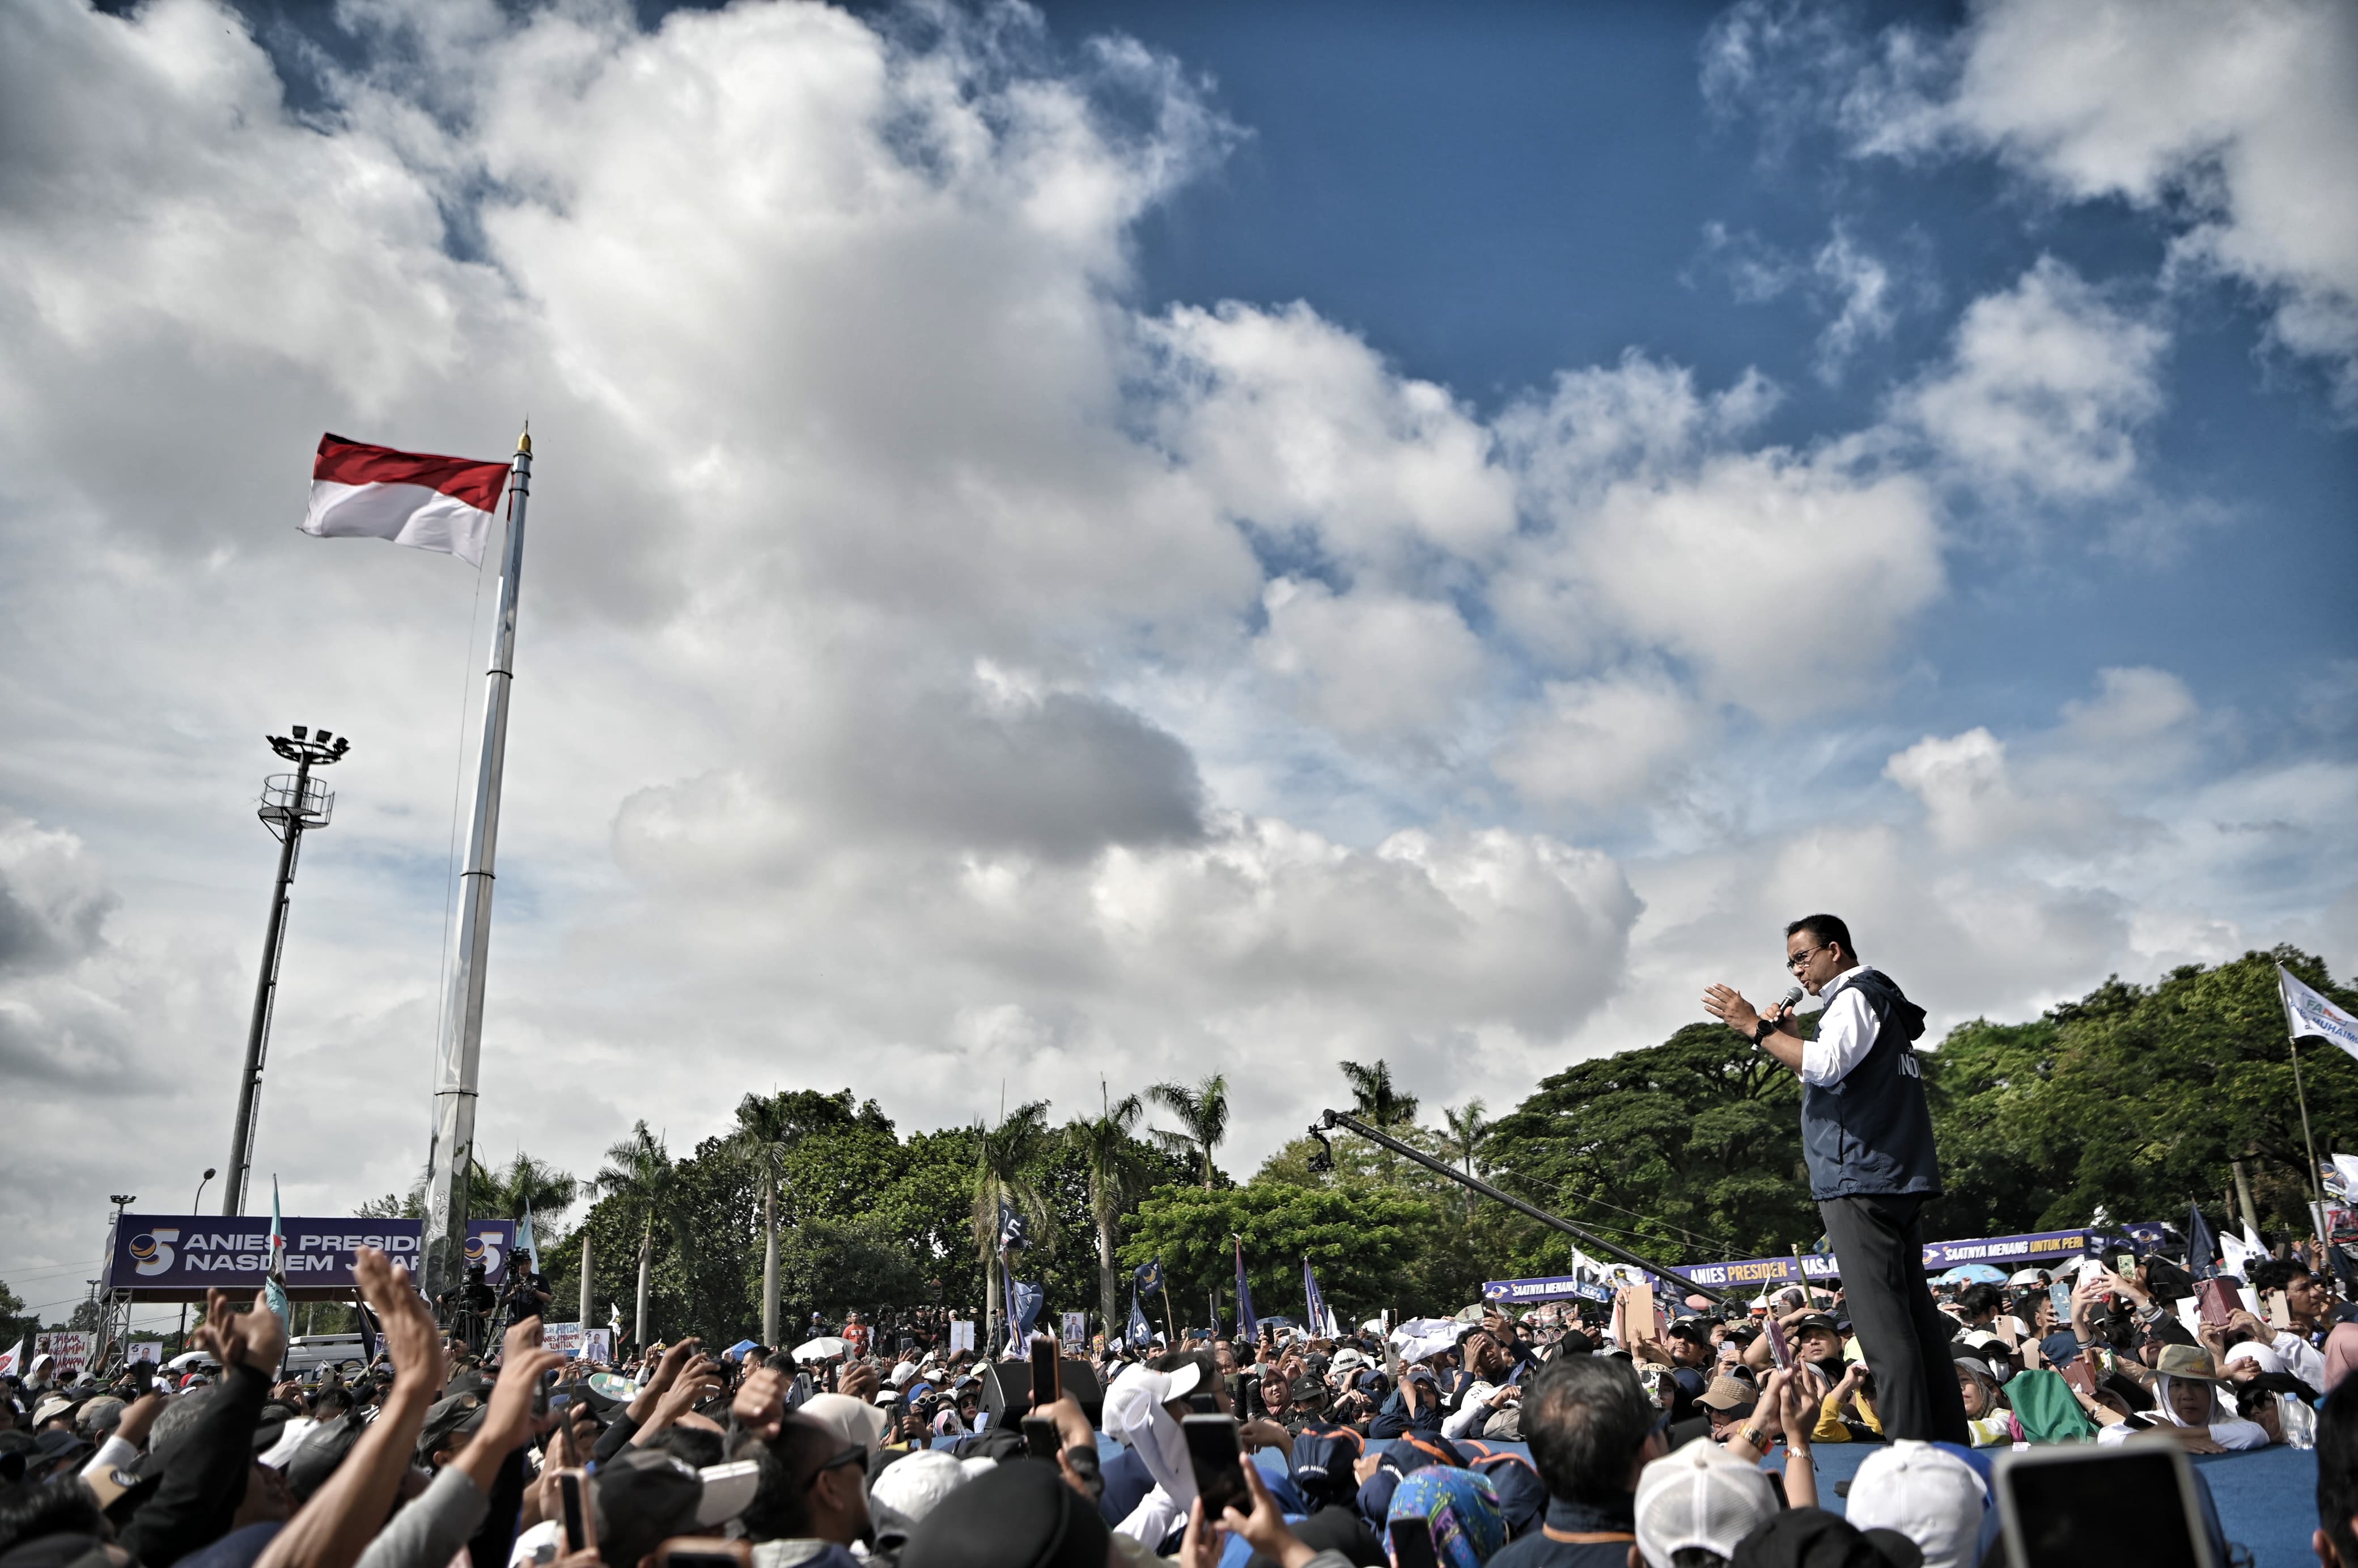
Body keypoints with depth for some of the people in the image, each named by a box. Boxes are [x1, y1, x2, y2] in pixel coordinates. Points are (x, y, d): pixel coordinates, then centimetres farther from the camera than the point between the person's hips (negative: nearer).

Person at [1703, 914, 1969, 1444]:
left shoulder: (1854, 997, -7)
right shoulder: (1882, 1001, 25)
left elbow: (1826, 1065, -24)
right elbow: (1836, 1079, 25)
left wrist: (1757, 1028, -19)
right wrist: (1790, 1038, 16)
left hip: (1860, 1181, -10)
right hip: (1902, 1180, 10)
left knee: (1881, 1319, -11)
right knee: (1914, 1310, 11)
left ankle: (1909, 1443, -13)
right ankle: (1947, 1437, 14)